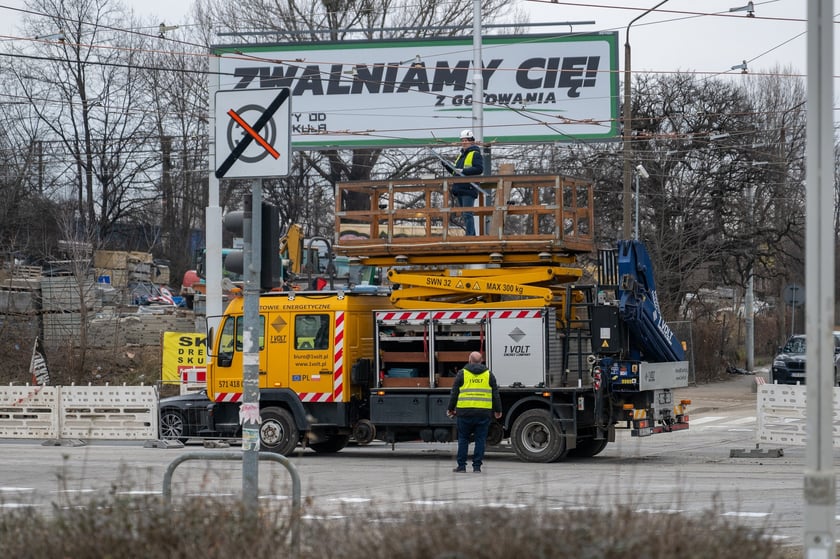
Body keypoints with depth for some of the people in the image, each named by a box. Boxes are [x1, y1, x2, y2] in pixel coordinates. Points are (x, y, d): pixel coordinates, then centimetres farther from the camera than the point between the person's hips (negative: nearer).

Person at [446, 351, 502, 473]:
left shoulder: (462, 373, 3)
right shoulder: (488, 374, 8)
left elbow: (454, 393, 5)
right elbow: (495, 394, 11)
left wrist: (450, 409, 15)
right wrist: (498, 410, 20)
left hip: (465, 411, -1)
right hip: (483, 412, 1)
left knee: (463, 439, 8)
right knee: (480, 439, 5)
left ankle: (461, 465, 6)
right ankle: (477, 466, 3)